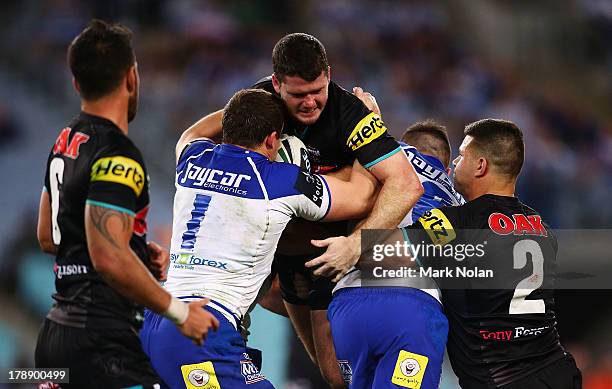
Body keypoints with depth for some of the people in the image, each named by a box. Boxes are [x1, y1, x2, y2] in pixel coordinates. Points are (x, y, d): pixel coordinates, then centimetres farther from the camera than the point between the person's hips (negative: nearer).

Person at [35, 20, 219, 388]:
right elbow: (109, 259, -24)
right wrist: (180, 312, -15)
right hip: (101, 342, -10)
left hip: (57, 330, 10)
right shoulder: (117, 157, -15)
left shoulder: (64, 143, 15)